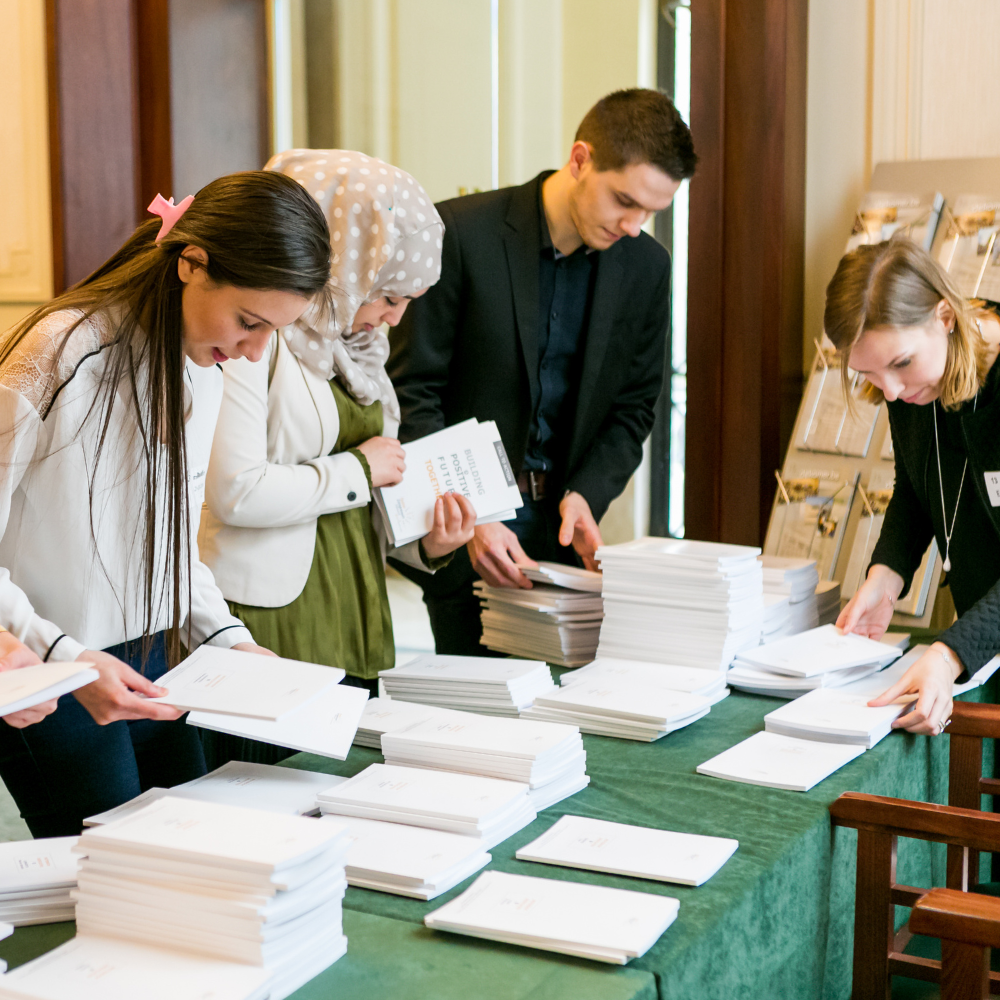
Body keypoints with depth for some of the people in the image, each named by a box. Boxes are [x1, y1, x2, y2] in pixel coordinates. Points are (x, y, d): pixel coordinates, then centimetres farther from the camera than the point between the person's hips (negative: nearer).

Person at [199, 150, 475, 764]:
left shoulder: (351, 341, 16)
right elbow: (237, 491, -22)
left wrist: (427, 542, 2)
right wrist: (358, 470, -10)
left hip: (351, 627, 8)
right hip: (268, 625, -8)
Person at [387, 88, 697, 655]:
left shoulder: (646, 267, 2)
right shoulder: (461, 234, -12)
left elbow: (632, 408, 10)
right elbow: (413, 391, -10)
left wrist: (585, 493, -8)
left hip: (558, 529, 4)